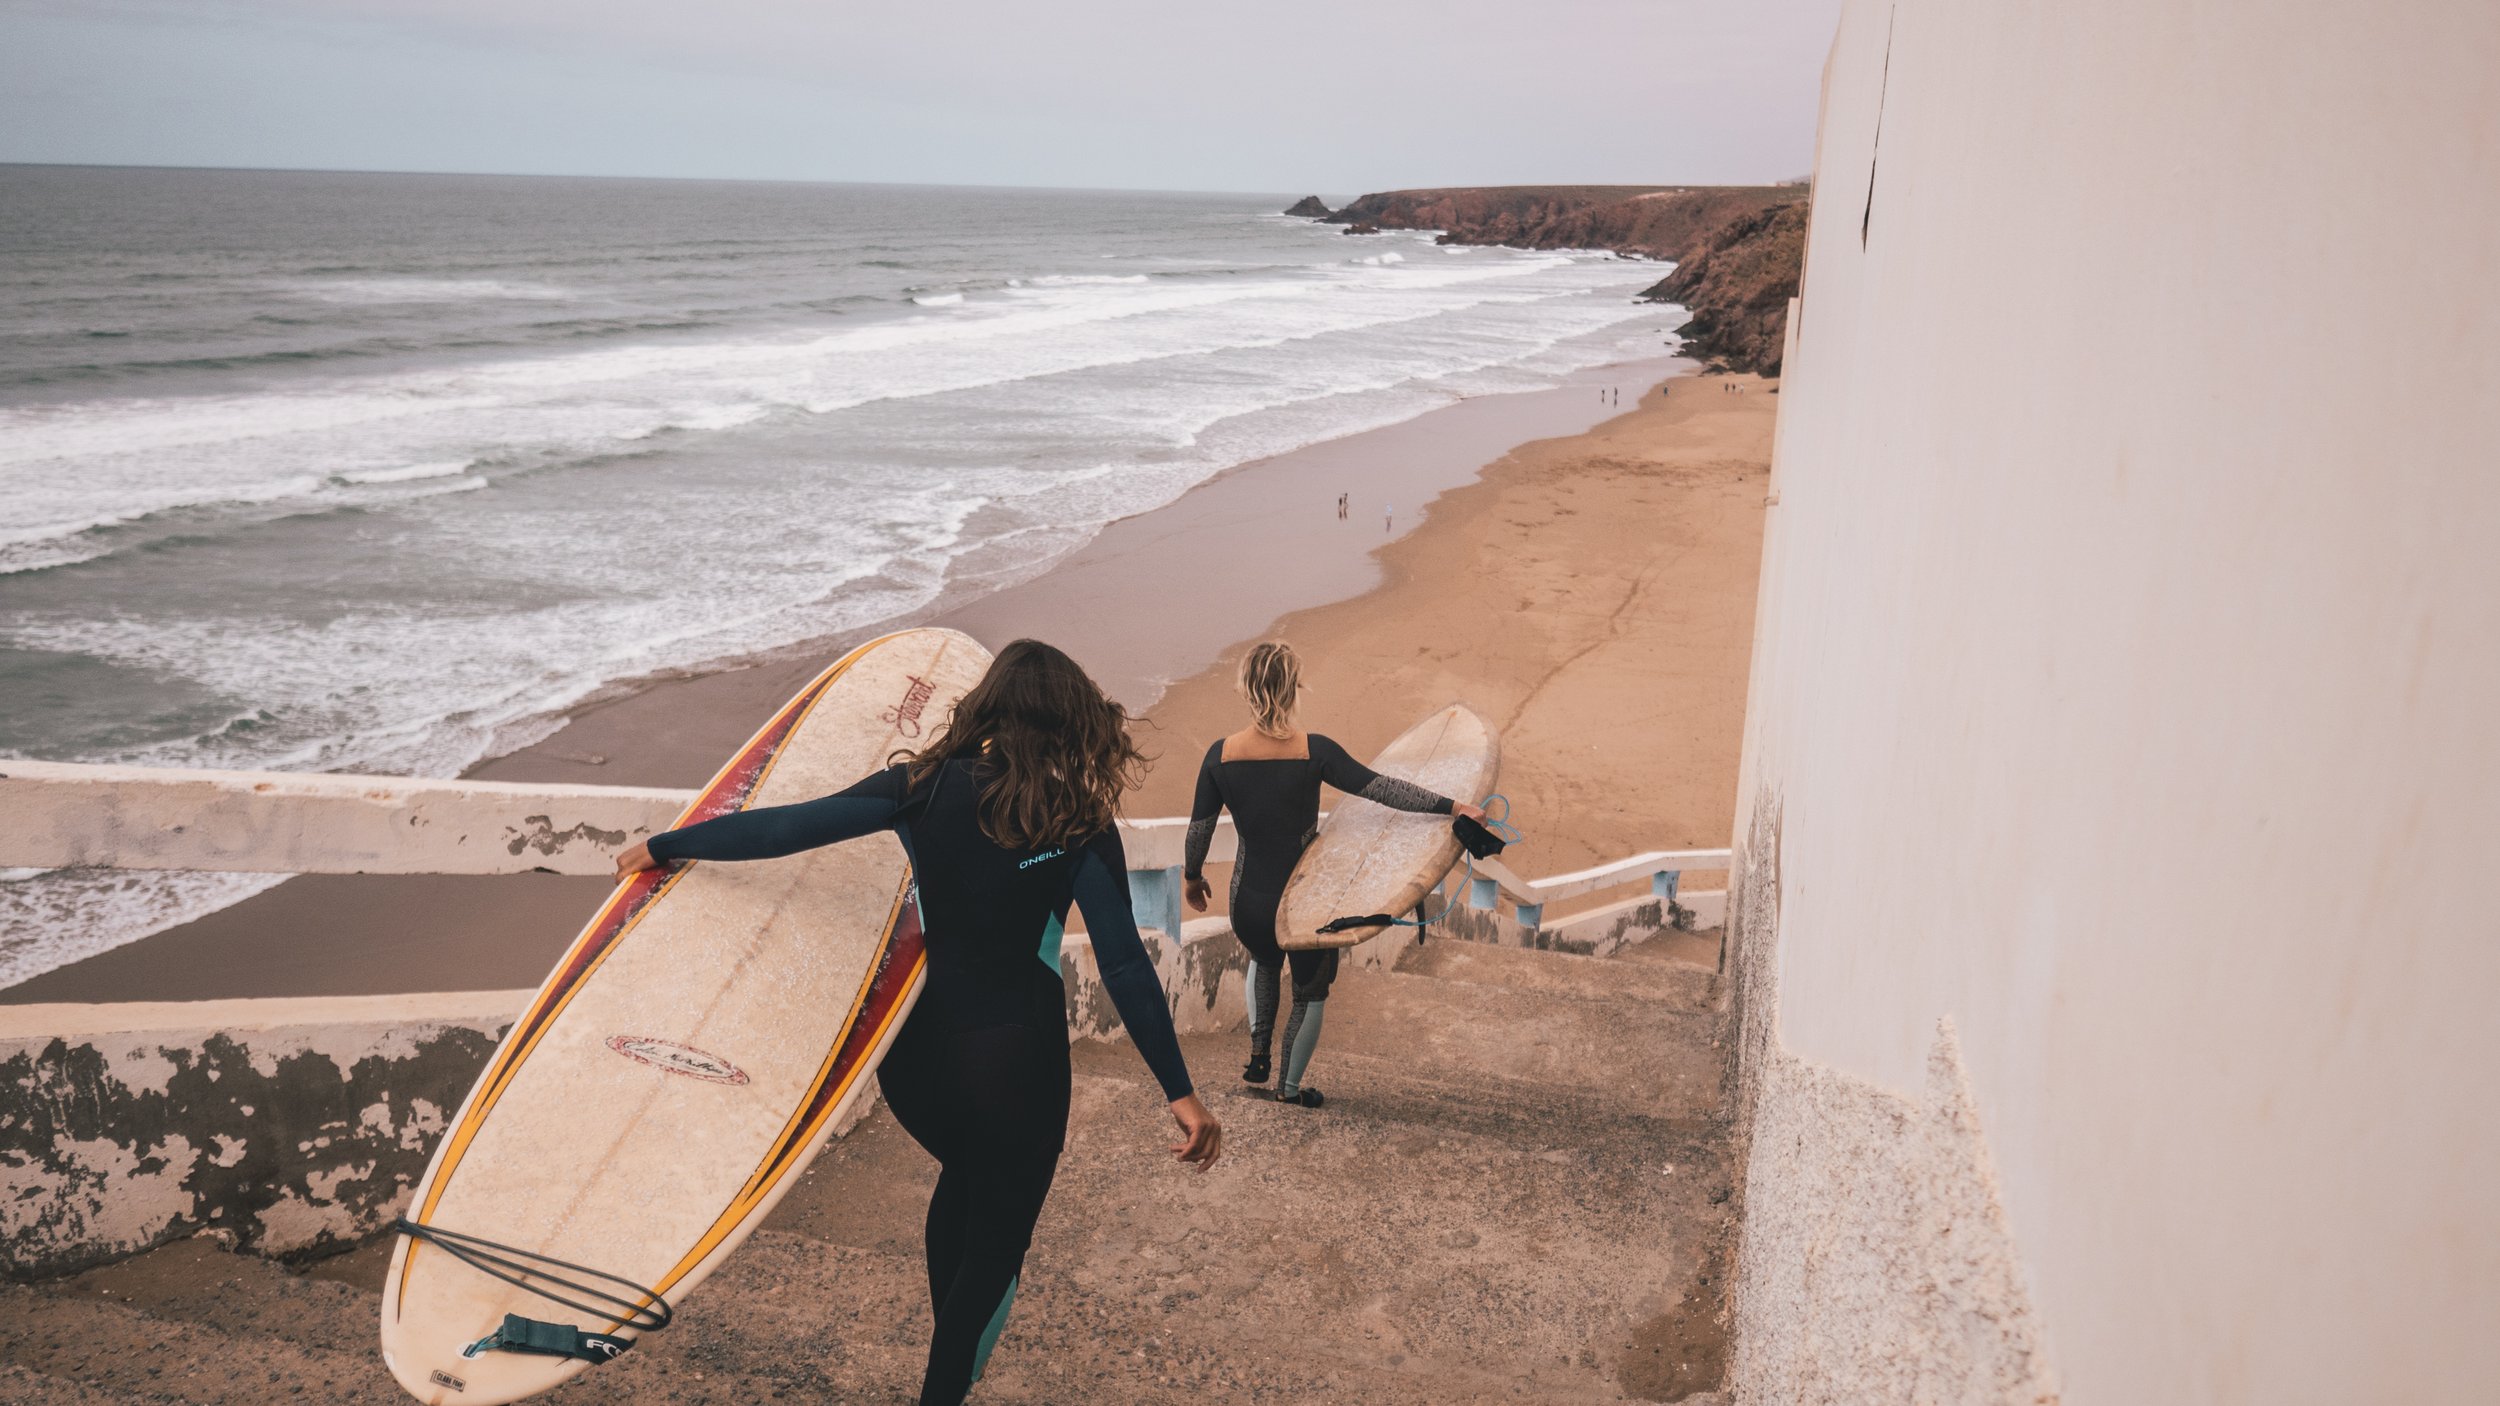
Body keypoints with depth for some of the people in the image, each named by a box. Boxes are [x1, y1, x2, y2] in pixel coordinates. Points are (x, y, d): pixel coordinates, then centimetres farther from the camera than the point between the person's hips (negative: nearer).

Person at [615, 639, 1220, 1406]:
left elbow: (791, 826, -5)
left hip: (915, 1052, 5)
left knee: (964, 1178, 33)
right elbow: (1125, 968, -12)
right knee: (995, 1248, 15)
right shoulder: (1079, 826, -10)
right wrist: (1179, 1091, -7)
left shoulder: (925, 785, -4)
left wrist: (665, 846, 6)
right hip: (1014, 1061, -4)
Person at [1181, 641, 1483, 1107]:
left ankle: (1259, 1055, 29)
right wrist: (1450, 806, -19)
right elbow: (1379, 788, -21)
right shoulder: (1313, 751, -19)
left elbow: (1199, 831, 0)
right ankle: (1290, 1085, 34)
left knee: (1265, 962, 37)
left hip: (1249, 902, 3)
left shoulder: (1220, 755, -10)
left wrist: (1192, 877, 17)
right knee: (1311, 991, 24)